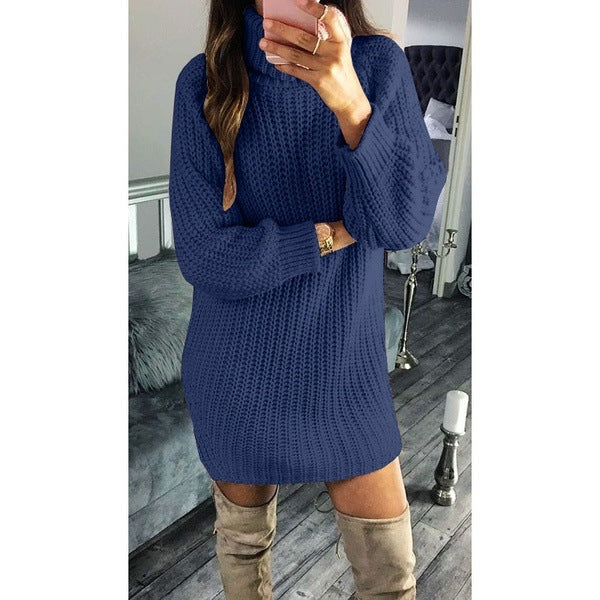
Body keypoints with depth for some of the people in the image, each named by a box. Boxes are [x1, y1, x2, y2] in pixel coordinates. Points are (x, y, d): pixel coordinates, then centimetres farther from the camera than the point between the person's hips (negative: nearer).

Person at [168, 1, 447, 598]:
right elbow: (204, 255, -16)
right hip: (237, 370, 0)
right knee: (242, 541, 21)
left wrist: (350, 102, -34)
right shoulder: (204, 82, -11)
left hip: (345, 364, 1)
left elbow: (408, 221, -20)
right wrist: (336, 234, -15)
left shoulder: (380, 62, -8)